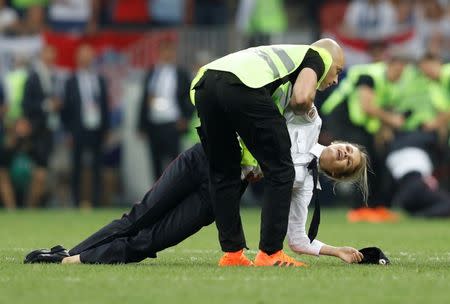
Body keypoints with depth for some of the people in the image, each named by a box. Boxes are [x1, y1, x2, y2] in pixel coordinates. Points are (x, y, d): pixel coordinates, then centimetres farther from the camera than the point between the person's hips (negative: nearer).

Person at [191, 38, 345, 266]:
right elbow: (302, 98, 1)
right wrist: (300, 109, 24)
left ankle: (231, 252, 20)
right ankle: (271, 253, 5)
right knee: (280, 171, 5)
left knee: (223, 173, 20)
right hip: (242, 86, -7)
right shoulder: (318, 56, 22)